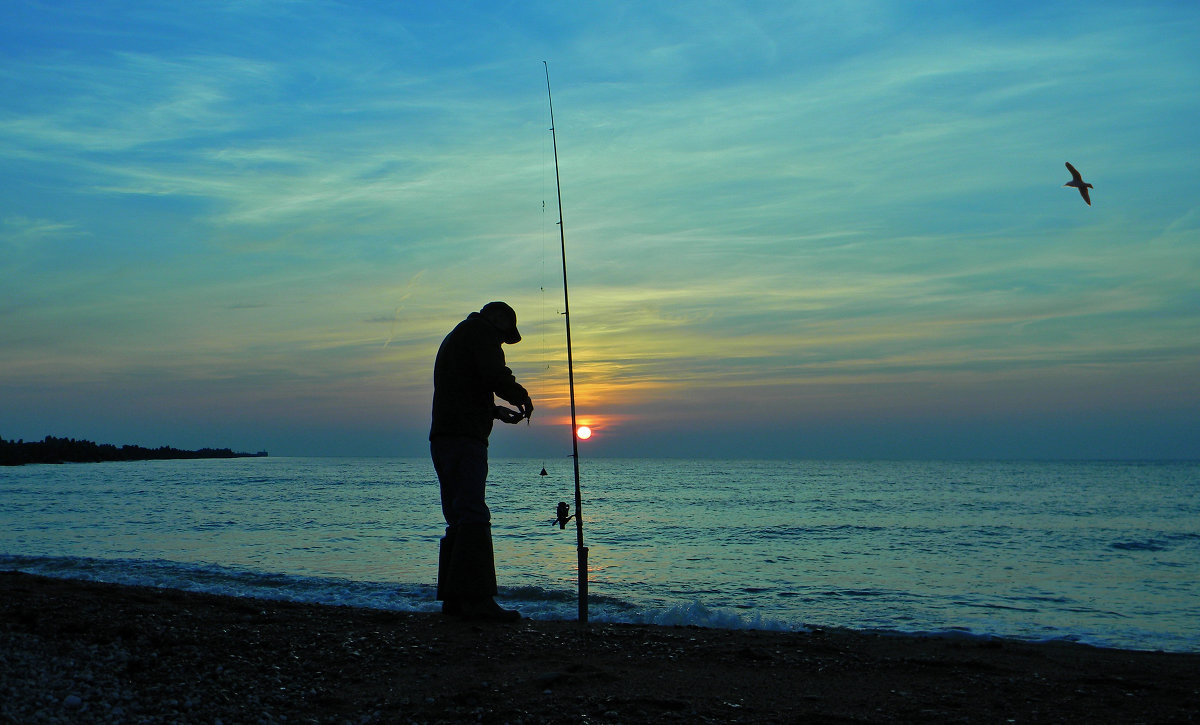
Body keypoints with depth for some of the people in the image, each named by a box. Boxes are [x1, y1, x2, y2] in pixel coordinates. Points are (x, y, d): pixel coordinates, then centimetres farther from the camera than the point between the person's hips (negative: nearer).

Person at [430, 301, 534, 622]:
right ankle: (477, 599, -19)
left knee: (460, 518, 11)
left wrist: (496, 410, 26)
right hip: (463, 438, -10)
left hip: (443, 438, 10)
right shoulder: (481, 331, -1)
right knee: (474, 517, -14)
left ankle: (453, 598, 11)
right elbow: (494, 376, -16)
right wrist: (521, 395, 0)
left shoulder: (455, 337, 29)